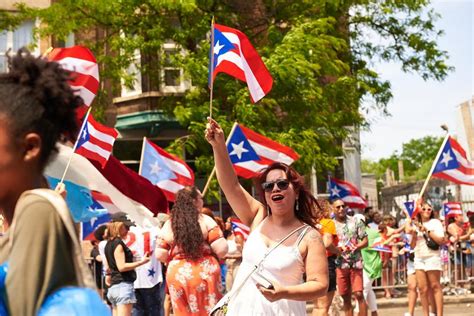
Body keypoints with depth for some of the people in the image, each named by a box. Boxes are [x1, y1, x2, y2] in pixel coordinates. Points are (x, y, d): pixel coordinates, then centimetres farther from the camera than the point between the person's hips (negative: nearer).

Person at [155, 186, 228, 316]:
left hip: (177, 274, 3)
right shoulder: (205, 221, -4)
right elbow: (221, 250, -11)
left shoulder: (168, 225, 5)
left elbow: (160, 255, 3)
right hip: (204, 273, -3)